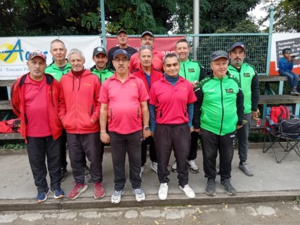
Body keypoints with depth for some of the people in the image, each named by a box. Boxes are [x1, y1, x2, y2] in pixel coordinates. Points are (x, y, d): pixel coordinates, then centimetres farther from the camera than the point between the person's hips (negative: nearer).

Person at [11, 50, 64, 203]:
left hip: (53, 130, 0)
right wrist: (27, 119, 14)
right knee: (36, 162, 13)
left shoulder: (53, 82, -5)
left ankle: (56, 185, 29)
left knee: (54, 160, 11)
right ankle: (41, 188, 30)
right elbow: (15, 105, 10)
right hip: (31, 132, 1)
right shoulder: (19, 84, -5)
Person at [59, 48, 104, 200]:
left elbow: (100, 101, -3)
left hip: (90, 127, -3)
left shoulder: (93, 79, -2)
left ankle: (97, 183, 27)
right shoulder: (64, 80, 7)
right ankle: (79, 183, 34)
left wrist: (94, 117, -11)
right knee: (75, 158, 15)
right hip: (71, 128, 3)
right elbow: (61, 102, 11)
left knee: (94, 157, 8)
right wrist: (63, 118, 1)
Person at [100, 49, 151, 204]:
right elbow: (103, 109, 2)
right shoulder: (107, 84, 1)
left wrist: (146, 127, 0)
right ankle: (118, 188, 33)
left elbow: (144, 106, 2)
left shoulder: (138, 82, 0)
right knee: (118, 161, 14)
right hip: (115, 130, 1)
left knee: (135, 160, 14)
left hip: (135, 130, 0)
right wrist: (103, 131, -1)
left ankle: (137, 187, 33)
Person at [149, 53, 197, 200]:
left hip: (182, 127, 1)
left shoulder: (187, 85, 0)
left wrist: (190, 124, 5)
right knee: (162, 158, 13)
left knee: (182, 157, 14)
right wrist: (152, 128, 1)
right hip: (162, 128, -1)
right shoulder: (156, 86, -5)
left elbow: (190, 106, 8)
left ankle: (184, 183, 35)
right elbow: (152, 108, 0)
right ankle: (163, 183, 35)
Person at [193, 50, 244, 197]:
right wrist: (196, 124, -2)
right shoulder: (204, 83, -8)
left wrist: (239, 121, 13)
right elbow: (196, 105, -3)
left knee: (227, 156, 17)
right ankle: (211, 180, 34)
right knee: (209, 156, 13)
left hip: (229, 128, 2)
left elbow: (240, 102, 10)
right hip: (208, 128, -2)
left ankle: (226, 179, 39)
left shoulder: (234, 82, 0)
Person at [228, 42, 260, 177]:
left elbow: (255, 90, 9)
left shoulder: (251, 70, 3)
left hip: (245, 111, 3)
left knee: (244, 137, 16)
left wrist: (254, 108, 8)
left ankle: (243, 162, 33)